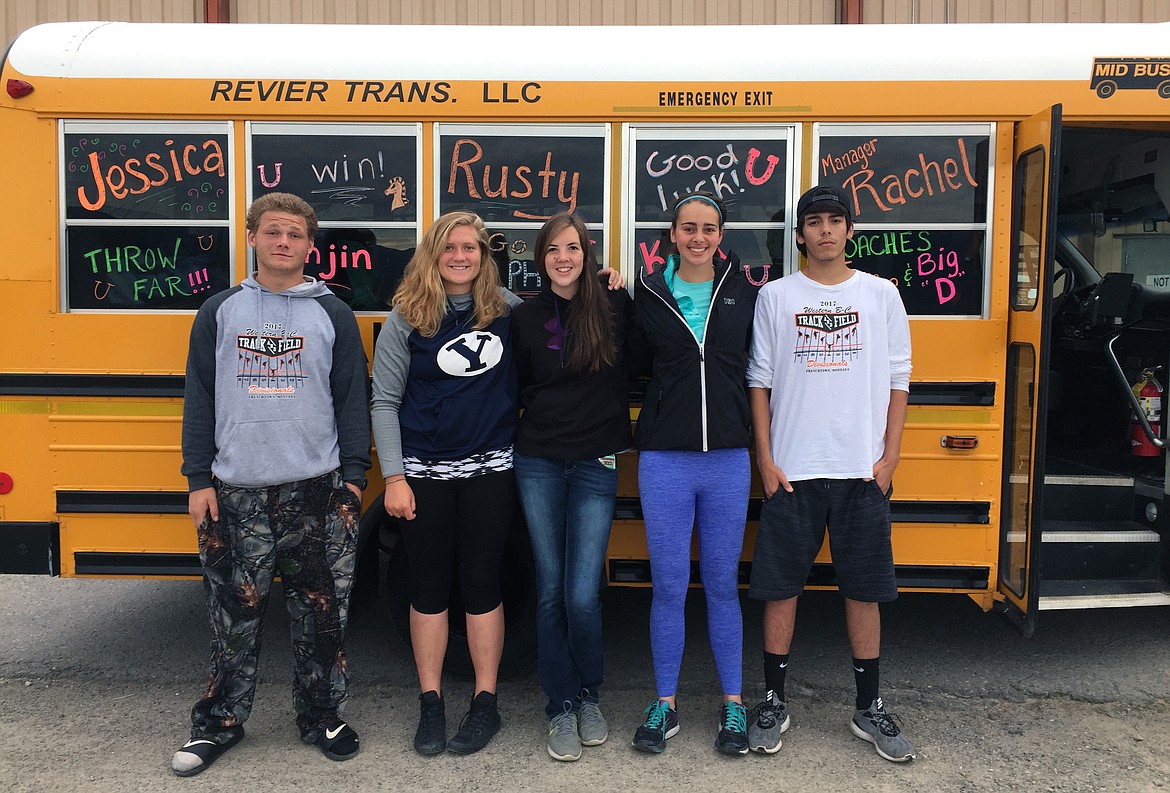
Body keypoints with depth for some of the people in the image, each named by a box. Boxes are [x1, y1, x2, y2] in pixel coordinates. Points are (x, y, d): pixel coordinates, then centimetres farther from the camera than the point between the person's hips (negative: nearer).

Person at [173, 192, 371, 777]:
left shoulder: (333, 314, 5)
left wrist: (353, 476, -1)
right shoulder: (219, 312, 7)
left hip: (315, 489, 0)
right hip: (236, 491, 1)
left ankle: (320, 716, 24)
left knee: (321, 609, 7)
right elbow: (199, 400, 7)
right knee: (234, 611, 8)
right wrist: (198, 479, 1)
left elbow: (352, 400, 5)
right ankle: (220, 722, 25)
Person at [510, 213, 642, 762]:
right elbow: (516, 390, 11)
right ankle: (562, 707, 21)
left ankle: (590, 696, 22)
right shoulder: (524, 317, 5)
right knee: (550, 591, 6)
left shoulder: (616, 307, 0)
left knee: (582, 596, -5)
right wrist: (517, 442, 4)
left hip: (595, 466, -2)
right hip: (538, 464, 2)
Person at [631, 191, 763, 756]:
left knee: (722, 585, 11)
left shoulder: (742, 291, 3)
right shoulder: (648, 292, 2)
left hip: (727, 459, 1)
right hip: (664, 459, 0)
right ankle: (665, 703, 23)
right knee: (668, 586, 7)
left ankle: (733, 703, 26)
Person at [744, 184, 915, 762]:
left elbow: (897, 381, 7)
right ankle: (774, 702, 20)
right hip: (792, 470, -1)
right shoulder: (775, 297, 3)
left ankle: (869, 708, 23)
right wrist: (765, 457, -3)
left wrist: (890, 455, -1)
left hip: (862, 470, 1)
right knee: (780, 585, 5)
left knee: (865, 588, 8)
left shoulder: (881, 295, 6)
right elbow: (759, 382, 3)